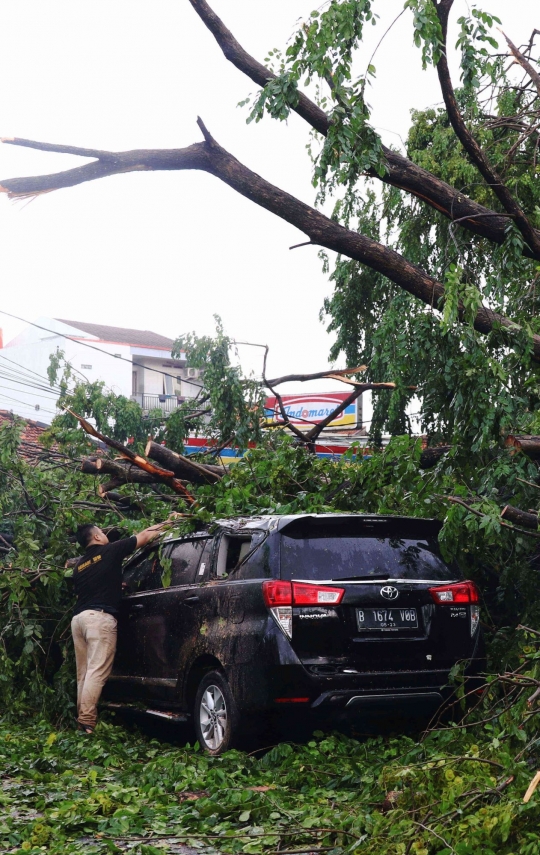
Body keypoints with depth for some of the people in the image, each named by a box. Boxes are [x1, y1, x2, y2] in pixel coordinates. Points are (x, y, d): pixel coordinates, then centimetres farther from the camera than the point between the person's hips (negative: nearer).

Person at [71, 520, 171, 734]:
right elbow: (144, 536, 11)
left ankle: (82, 719, 9)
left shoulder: (79, 565, 21)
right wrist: (163, 525, 27)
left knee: (84, 673, 10)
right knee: (97, 672, -11)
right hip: (99, 617, -7)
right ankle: (86, 721, -18)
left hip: (78, 617, 7)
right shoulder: (109, 552, 4)